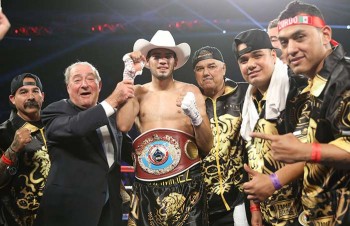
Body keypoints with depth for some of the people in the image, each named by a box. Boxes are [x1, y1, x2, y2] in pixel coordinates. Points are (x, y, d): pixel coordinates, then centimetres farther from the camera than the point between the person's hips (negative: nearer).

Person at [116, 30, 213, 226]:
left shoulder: (190, 91, 2)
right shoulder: (138, 92, 6)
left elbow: (207, 147, 1)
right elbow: (123, 126, -15)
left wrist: (195, 116, -17)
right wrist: (128, 77, -8)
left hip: (186, 183, -1)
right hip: (147, 185, 1)